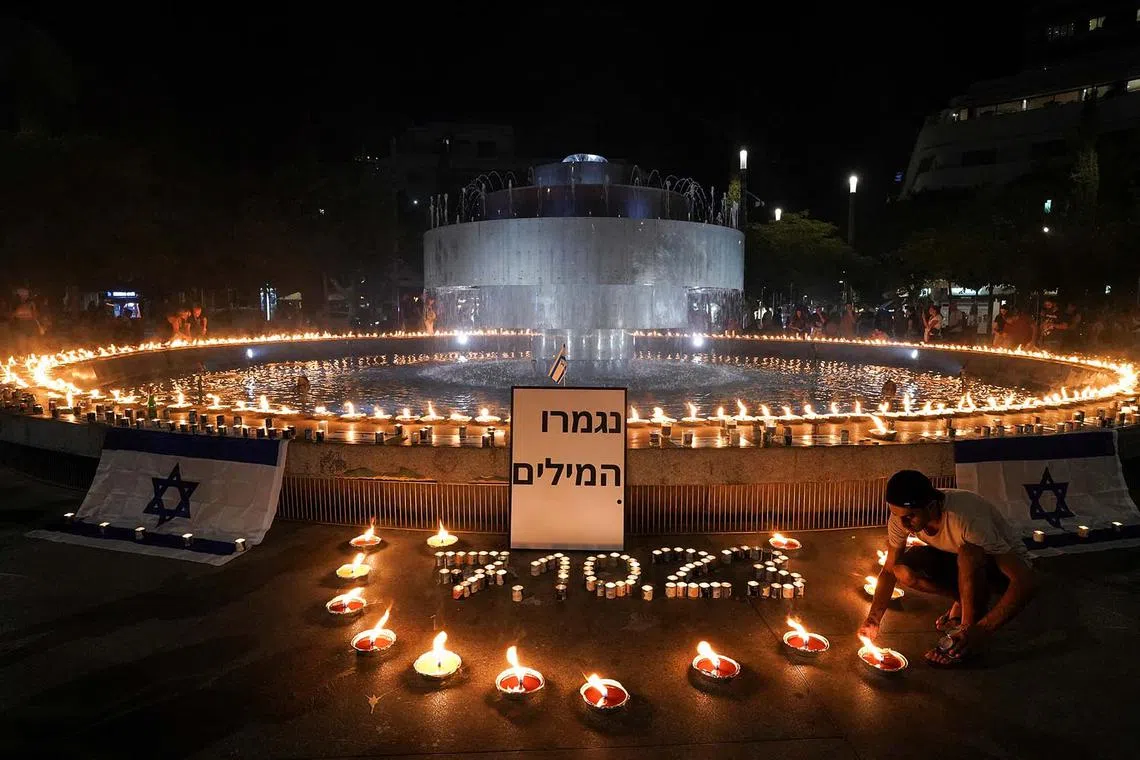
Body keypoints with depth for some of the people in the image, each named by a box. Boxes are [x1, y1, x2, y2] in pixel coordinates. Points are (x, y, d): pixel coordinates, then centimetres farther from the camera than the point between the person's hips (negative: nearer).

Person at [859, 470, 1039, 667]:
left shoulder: (966, 518, -38)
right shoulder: (902, 515, -20)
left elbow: (1027, 582, -37)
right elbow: (889, 570, -6)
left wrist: (981, 631, -41)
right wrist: (873, 619, -18)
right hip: (964, 561, 5)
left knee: (968, 552, -38)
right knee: (904, 570, -22)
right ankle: (967, 601, 4)